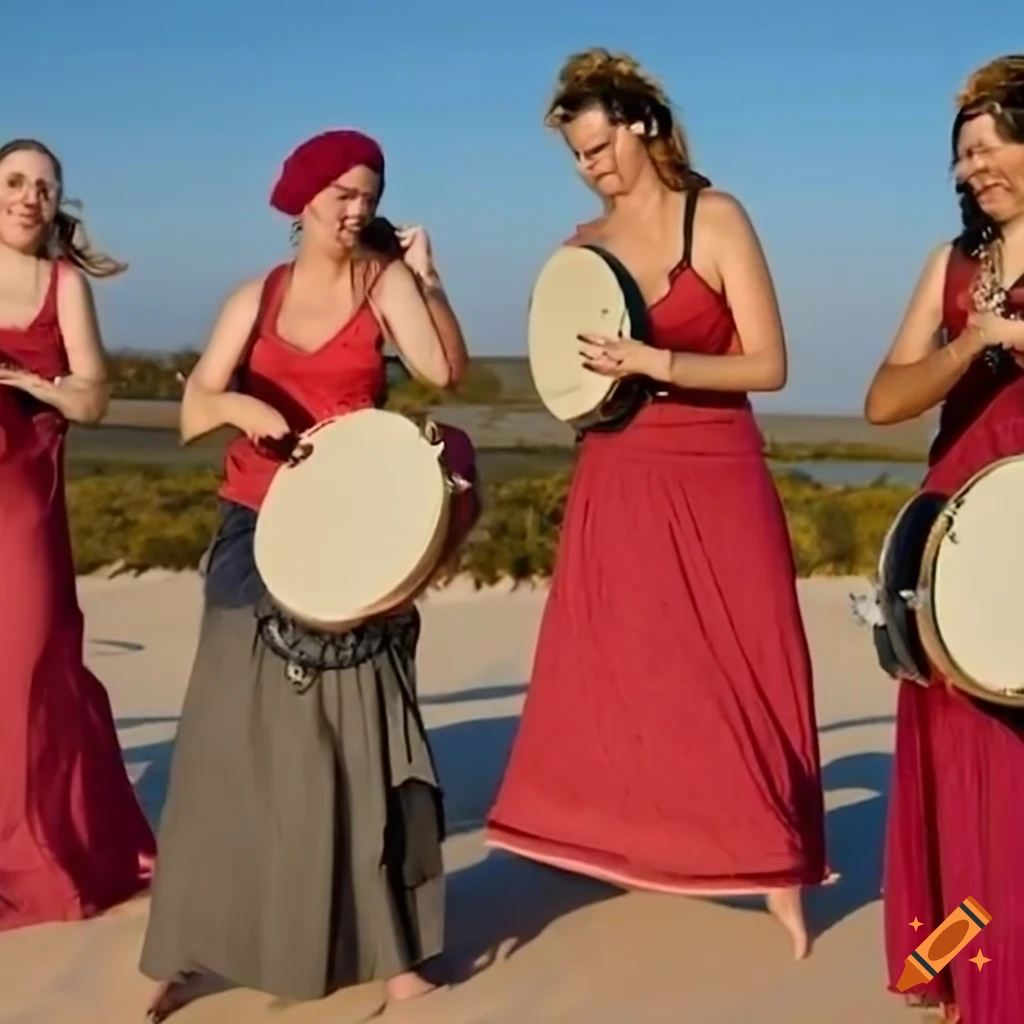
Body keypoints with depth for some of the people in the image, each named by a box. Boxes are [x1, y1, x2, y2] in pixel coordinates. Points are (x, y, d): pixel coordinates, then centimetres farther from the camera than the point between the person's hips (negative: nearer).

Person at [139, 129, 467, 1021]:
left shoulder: (385, 283, 1)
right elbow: (191, 415, 5)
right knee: (233, 738, 4)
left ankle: (391, 948, 6)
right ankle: (204, 948, 12)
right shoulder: (256, 298, 9)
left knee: (358, 735, -1)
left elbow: (445, 370, -15)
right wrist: (235, 403, -15)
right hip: (256, 535, 3)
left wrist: (425, 278, -18)